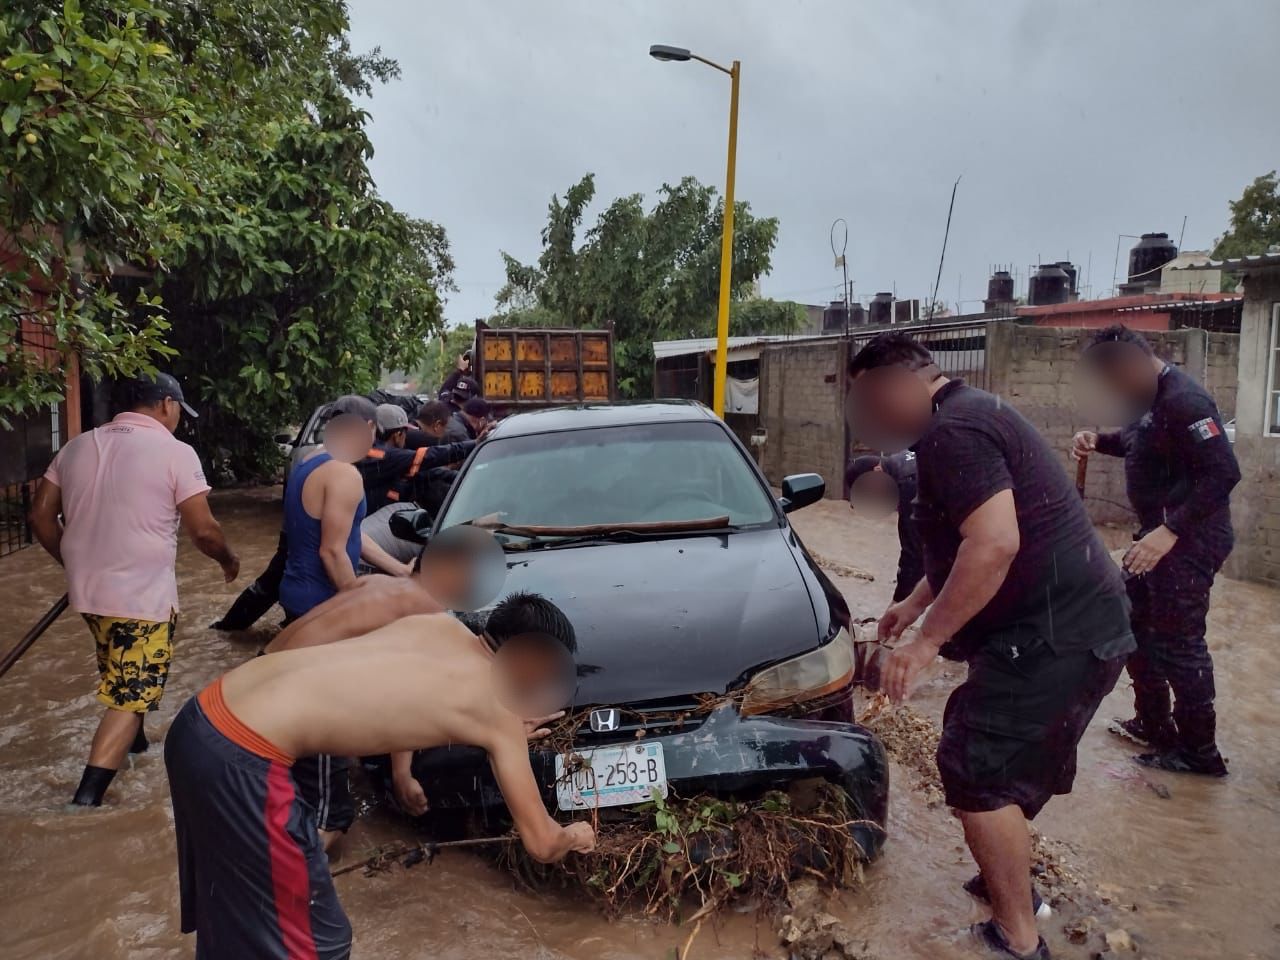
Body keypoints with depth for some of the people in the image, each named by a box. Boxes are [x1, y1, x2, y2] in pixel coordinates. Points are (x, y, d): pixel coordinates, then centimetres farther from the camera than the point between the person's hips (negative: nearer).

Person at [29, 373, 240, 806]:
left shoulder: (76, 446, 7)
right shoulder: (175, 452, -12)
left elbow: (41, 516, 11)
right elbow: (202, 530, -15)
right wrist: (229, 559, 4)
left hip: (88, 591, 7)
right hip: (144, 596, -7)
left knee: (122, 681, 29)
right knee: (130, 698, 2)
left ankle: (133, 741, 48)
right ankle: (85, 800, -2)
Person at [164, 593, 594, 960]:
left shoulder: (442, 625, 12)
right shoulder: (500, 714, -4)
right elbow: (541, 844, 7)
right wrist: (575, 836, 29)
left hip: (201, 717, 8)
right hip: (242, 759, -8)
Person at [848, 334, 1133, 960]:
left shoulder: (952, 432, -18)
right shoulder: (974, 414, 17)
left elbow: (995, 543, -29)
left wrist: (928, 639, -22)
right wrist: (914, 604, 29)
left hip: (1056, 632, -11)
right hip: (1080, 622, 11)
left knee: (978, 770, -4)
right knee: (1004, 759, 22)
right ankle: (1009, 880, 39)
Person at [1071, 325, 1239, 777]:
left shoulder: (1183, 400, -22)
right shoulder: (1150, 397, 8)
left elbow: (1224, 473, -28)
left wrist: (1169, 532, -32)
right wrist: (1099, 440, 5)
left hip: (1189, 538, -10)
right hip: (1159, 531, 11)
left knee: (1178, 641, -3)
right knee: (1135, 623, 18)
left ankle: (1199, 751, 12)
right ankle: (1154, 725, 32)